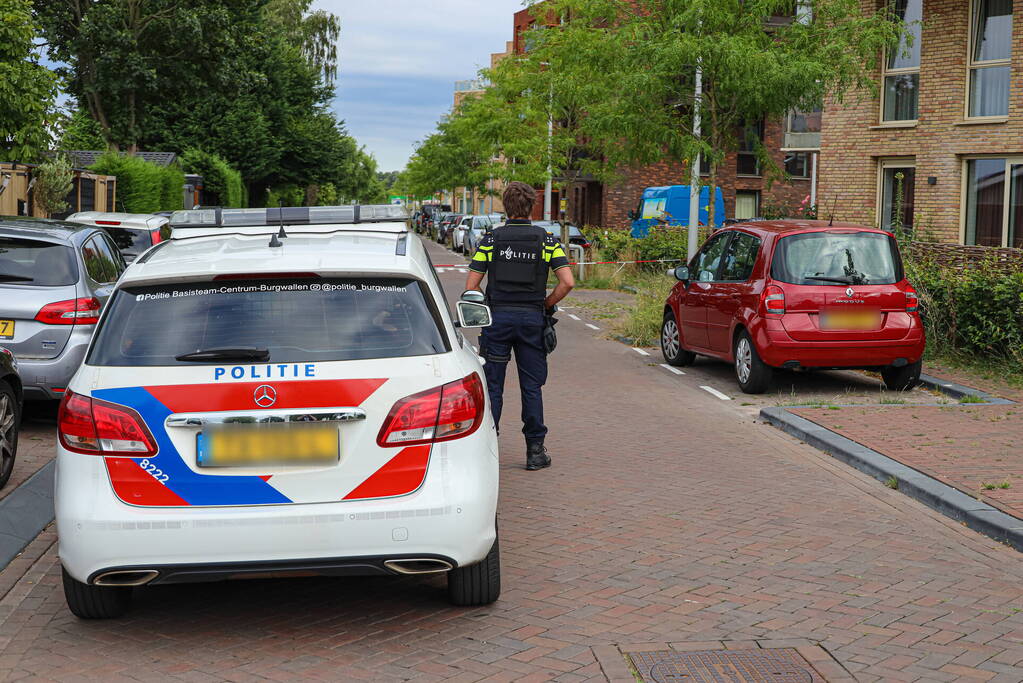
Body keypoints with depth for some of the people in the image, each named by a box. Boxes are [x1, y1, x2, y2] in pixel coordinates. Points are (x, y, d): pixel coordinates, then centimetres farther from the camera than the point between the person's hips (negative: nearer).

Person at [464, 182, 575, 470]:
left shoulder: (490, 238, -1)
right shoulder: (547, 240, 0)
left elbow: (471, 286, -4)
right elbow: (567, 282, -9)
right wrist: (546, 305, 5)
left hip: (497, 317, 0)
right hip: (532, 319, 1)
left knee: (492, 386, 6)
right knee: (532, 387, 8)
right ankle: (535, 450, 9)